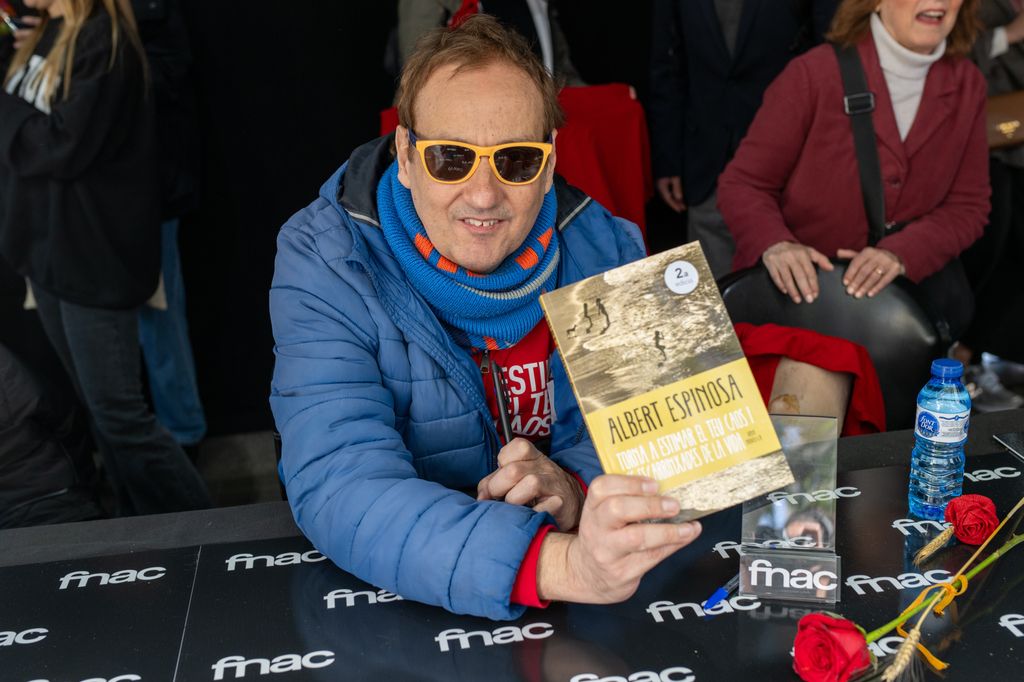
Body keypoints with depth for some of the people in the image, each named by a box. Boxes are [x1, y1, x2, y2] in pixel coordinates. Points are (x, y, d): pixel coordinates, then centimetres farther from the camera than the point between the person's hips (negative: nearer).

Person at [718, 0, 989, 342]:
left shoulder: (967, 85, 1)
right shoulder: (815, 73, -14)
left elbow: (967, 205, 1)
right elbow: (742, 183, -10)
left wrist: (901, 253, -19)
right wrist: (774, 243, -31)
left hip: (891, 283, 5)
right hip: (797, 284, -4)